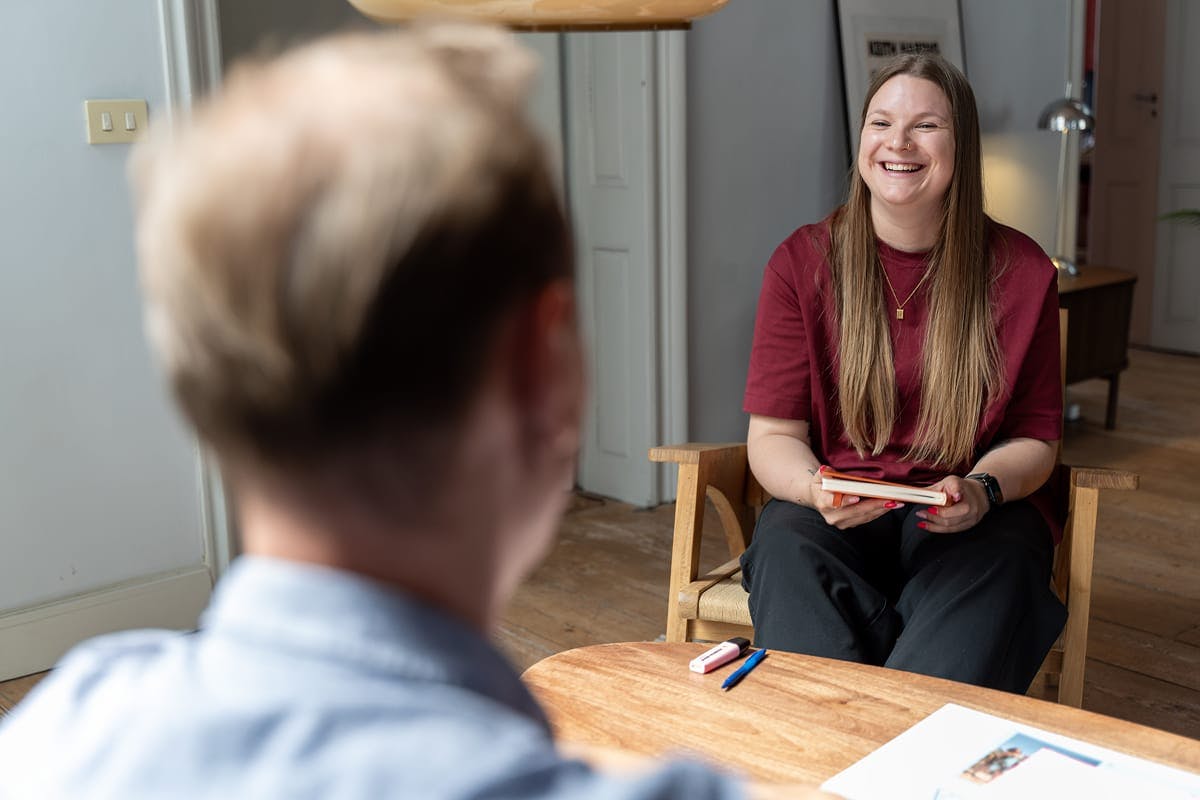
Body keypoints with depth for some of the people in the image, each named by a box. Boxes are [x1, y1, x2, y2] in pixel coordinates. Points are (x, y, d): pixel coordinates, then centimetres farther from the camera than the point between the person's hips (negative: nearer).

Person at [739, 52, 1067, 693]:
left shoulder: (1019, 272, 3)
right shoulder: (802, 263, 2)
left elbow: (1034, 437, 7)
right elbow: (773, 435, 0)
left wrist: (983, 489, -15)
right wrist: (815, 488, -23)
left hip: (969, 523, 0)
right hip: (832, 519, 0)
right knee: (787, 545, -34)